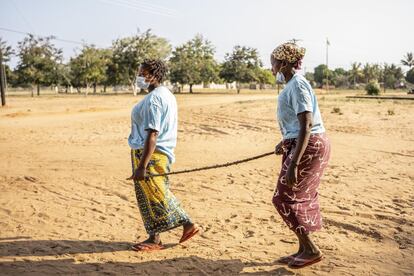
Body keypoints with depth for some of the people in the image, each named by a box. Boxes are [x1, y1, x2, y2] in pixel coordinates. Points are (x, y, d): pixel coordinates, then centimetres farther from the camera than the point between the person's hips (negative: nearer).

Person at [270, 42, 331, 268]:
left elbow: (306, 127, -24)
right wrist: (285, 142, 33)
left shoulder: (297, 85, -17)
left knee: (285, 199, -2)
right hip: (304, 145, 10)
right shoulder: (293, 85, 14)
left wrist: (293, 164, -27)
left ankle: (311, 250, 8)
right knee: (301, 199, 14)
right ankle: (304, 249, 25)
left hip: (308, 147, -10)